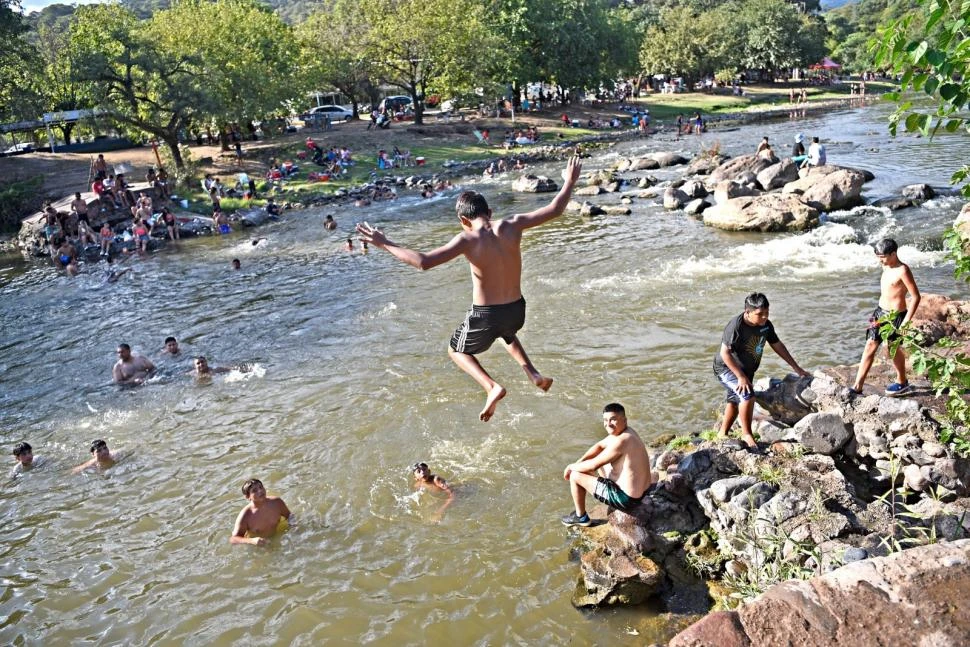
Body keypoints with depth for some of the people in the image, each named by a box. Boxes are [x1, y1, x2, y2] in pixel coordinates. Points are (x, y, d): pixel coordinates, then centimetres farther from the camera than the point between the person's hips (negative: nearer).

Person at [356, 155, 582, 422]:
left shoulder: (467, 240, -20)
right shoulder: (511, 226, -10)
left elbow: (423, 262, -28)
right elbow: (554, 210, -2)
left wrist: (385, 244, -19)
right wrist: (570, 182, 15)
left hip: (485, 315, -5)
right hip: (516, 310, 5)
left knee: (457, 350, 25)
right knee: (506, 332, 42)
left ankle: (492, 387, 1)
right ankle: (533, 373, 22)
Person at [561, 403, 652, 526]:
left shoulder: (620, 441, -28)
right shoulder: (619, 431, 1)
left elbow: (593, 465, -21)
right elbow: (599, 446, 15)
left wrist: (571, 466, -3)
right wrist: (579, 462, 1)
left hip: (627, 499, -9)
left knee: (575, 476, 0)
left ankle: (581, 517, 19)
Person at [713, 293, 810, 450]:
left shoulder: (766, 325, -8)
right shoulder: (735, 326, -30)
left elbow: (777, 345, 6)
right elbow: (725, 353, -28)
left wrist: (796, 367, 7)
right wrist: (741, 376, -28)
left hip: (746, 370, 8)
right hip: (726, 369, -8)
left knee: (734, 400, 18)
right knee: (747, 395, -25)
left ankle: (722, 434, 36)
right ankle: (746, 434, -9)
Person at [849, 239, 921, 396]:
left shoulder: (902, 270, -20)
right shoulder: (886, 266, 5)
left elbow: (916, 297, -20)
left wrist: (906, 322, -20)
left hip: (895, 316, -7)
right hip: (881, 312, 7)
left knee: (892, 349, 9)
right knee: (870, 346, 2)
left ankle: (902, 382, 33)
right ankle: (857, 386, 1)